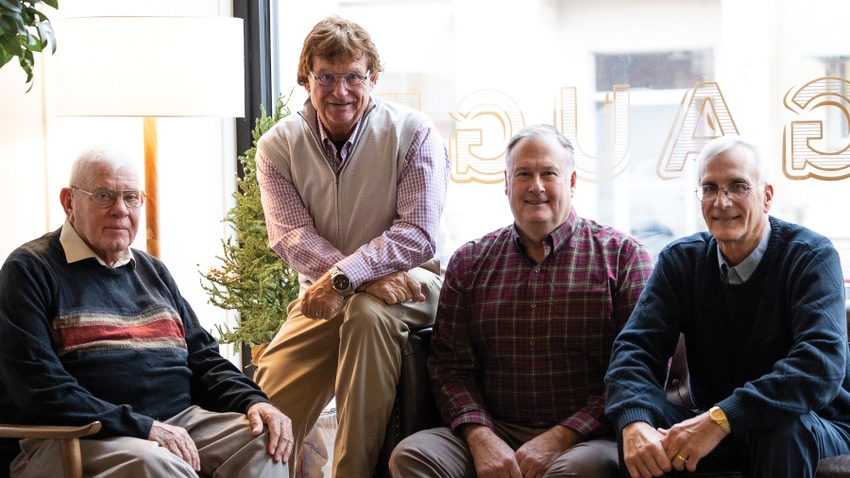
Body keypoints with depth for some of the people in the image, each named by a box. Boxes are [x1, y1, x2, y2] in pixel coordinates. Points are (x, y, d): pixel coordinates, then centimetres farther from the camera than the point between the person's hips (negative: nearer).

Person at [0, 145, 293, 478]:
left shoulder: (153, 272, 22)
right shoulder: (30, 270, -1)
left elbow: (203, 359, 23)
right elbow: (39, 387, -13)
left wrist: (252, 401, 1)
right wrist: (142, 427, -20)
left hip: (178, 420, 7)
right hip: (73, 442, -6)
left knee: (263, 443, -18)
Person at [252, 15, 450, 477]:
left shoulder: (413, 133, -10)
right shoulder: (279, 145, -2)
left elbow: (418, 235, -17)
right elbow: (291, 237, -12)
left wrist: (344, 278, -30)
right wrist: (373, 277, -27)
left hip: (409, 282, -3)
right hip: (325, 291, 3)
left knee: (367, 313, -36)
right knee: (268, 394, -13)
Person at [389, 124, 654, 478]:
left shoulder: (622, 255, 5)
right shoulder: (468, 262, 14)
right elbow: (451, 366, 9)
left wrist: (561, 437, -13)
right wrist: (480, 437, -11)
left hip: (584, 438, -3)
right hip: (495, 432, 3)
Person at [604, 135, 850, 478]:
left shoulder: (812, 257, -13)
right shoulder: (680, 261, 0)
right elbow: (636, 346, -12)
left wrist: (721, 418, -38)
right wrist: (634, 423, -34)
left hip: (812, 434, -2)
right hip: (715, 433, 3)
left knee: (785, 423, -36)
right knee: (637, 413, -24)